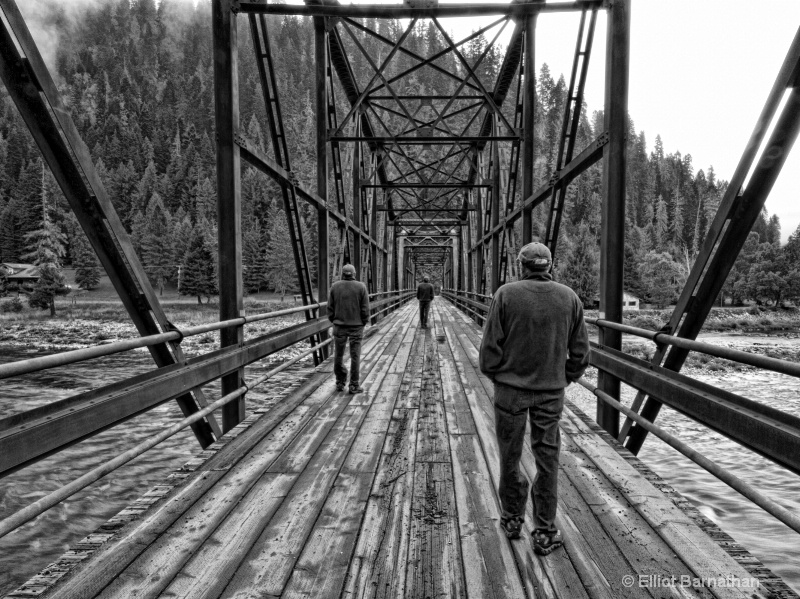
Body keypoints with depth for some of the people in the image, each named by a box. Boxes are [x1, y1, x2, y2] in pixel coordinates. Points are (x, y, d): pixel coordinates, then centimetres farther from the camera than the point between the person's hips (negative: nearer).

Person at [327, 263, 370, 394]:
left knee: (338, 355, 13)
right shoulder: (361, 287, -5)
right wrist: (364, 323, 6)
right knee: (355, 356, 5)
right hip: (356, 326, -1)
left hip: (339, 326, 1)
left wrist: (333, 321, 11)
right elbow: (365, 309, -6)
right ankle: (354, 385, 8)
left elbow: (330, 308, 0)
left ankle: (340, 383, 19)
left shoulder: (335, 286, -1)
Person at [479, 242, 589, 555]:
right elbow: (581, 350, 2)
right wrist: (565, 378, 14)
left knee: (510, 455, 15)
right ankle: (544, 532, 20)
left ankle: (512, 518, 30)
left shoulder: (506, 295, -10)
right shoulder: (569, 297, -1)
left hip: (511, 388, -2)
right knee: (547, 460, 12)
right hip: (552, 391, 2)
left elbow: (490, 346, -10)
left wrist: (495, 376, 6)